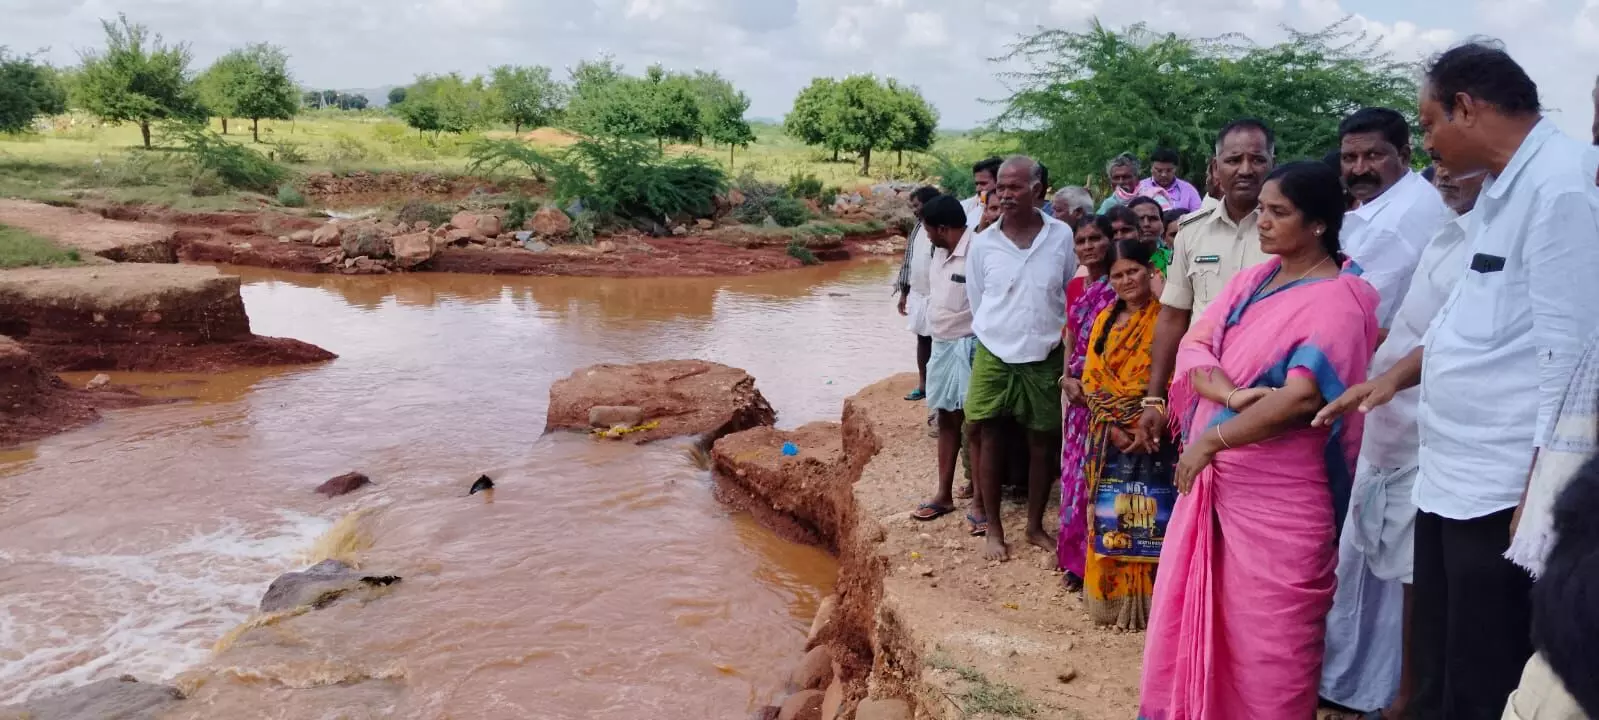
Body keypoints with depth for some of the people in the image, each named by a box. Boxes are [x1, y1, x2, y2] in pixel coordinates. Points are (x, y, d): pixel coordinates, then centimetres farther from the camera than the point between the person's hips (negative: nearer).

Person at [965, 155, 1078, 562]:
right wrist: (997, 340, 8)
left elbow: (1075, 299, 4)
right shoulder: (983, 243, -3)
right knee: (990, 440, 3)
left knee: (1043, 442, 8)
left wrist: (1067, 355, 5)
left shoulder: (1062, 237, -4)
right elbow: (976, 302, 7)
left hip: (1046, 358, 0)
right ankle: (994, 530, 14)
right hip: (994, 356, 0)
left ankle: (1035, 526, 23)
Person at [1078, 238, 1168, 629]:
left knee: (1147, 519, -2)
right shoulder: (1105, 320, 12)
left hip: (1150, 434, -4)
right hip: (1109, 434, 5)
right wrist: (1113, 426, -6)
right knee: (1110, 518, 8)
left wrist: (1150, 426, -20)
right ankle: (1111, 594, 18)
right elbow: (1091, 380, 8)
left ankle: (1145, 600, 7)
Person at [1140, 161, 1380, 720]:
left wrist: (1210, 440, -16)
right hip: (1214, 478, 7)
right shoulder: (1250, 281, 10)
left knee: (1268, 631, 3)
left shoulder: (1338, 300, -12)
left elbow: (1302, 397, -22)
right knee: (1194, 611, 15)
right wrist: (1230, 392, -18)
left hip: (1278, 495, -7)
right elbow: (1193, 347, 2)